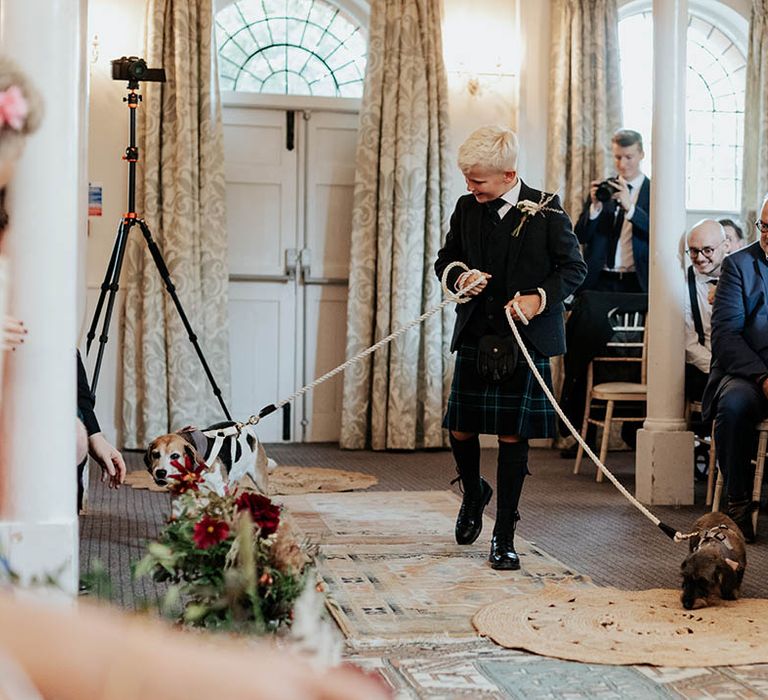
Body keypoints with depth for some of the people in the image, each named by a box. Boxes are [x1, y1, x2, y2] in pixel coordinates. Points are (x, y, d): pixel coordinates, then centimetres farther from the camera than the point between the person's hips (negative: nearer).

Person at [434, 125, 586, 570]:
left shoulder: (546, 211, -7)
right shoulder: (467, 208, 5)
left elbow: (574, 268, -2)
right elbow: (446, 260, 15)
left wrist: (541, 297, -18)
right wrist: (459, 277, -7)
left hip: (527, 338, -3)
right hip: (476, 336, 4)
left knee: (513, 437, 1)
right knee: (460, 431, 5)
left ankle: (505, 535, 13)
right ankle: (474, 493, 38)